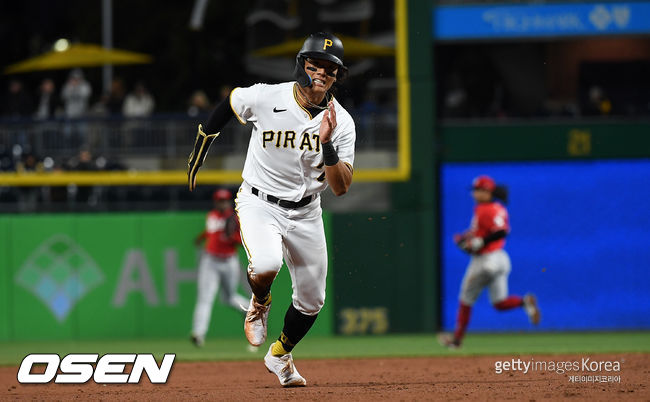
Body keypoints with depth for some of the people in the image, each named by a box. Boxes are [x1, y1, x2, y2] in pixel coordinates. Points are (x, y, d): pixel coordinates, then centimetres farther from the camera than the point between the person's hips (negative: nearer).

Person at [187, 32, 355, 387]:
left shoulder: (341, 123, -13)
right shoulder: (265, 98, -18)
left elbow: (341, 188, -17)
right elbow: (227, 104, 5)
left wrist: (327, 144, -32)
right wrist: (200, 150, 10)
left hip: (305, 212, 3)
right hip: (259, 202, -3)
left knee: (312, 301, 9)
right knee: (266, 265, -32)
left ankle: (279, 356, 39)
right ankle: (259, 304, 6)